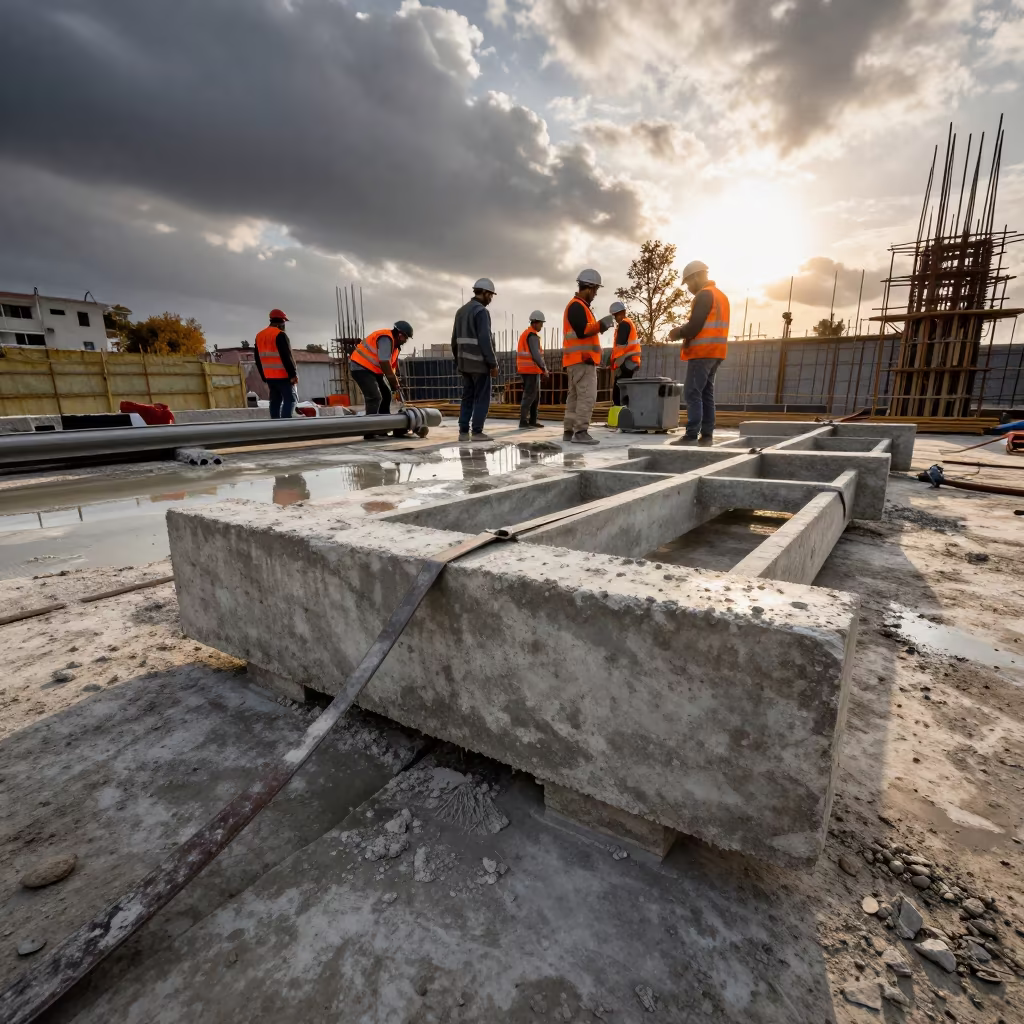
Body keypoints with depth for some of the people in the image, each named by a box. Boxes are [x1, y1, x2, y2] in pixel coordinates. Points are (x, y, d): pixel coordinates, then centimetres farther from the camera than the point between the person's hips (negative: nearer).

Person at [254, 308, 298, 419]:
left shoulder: (259, 336, 15)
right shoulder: (279, 335, -12)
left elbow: (258, 360, 17)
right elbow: (286, 357, -18)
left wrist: (264, 377, 21)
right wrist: (293, 374, -14)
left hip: (269, 376, 8)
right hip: (283, 375, -8)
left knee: (275, 400, 11)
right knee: (290, 399, -5)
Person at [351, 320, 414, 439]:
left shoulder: (394, 343, 10)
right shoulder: (386, 339, -22)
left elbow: (393, 367, 11)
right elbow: (385, 365, -26)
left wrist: (396, 385, 5)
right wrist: (396, 386, -19)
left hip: (373, 370, 11)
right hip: (361, 368, -11)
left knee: (386, 394, 12)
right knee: (375, 397, -21)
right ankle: (369, 432, -20)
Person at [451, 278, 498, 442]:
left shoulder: (461, 311, 15)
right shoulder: (481, 311, -12)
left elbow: (455, 340, 16)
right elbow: (485, 340, -19)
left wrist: (458, 361, 22)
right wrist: (493, 364, -15)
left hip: (465, 362, 8)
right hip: (479, 363, -8)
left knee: (467, 398, 11)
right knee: (482, 398, -1)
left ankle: (463, 431, 8)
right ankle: (477, 432, -1)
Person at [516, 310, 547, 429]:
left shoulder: (524, 334, 19)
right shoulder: (533, 336, -13)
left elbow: (520, 353, 22)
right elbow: (535, 354, -22)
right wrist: (544, 368, -18)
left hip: (525, 370, 10)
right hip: (532, 370, -10)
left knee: (535, 396, 14)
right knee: (529, 396, -9)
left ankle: (532, 421, 17)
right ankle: (523, 423, -11)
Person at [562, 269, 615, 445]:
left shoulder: (578, 306, 23)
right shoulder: (577, 306, -11)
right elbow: (582, 331, -20)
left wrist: (600, 326, 15)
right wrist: (601, 324, -15)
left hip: (579, 360, 11)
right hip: (582, 360, -11)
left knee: (574, 396, 10)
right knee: (587, 396, -14)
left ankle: (568, 431, 12)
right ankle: (580, 432, -16)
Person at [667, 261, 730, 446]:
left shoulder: (704, 295, -9)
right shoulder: (720, 295, 22)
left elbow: (695, 326, -17)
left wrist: (678, 333, 0)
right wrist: (684, 330, 16)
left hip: (702, 352, -10)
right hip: (714, 352, 10)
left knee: (692, 394, -10)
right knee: (706, 394, 8)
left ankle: (691, 436, -14)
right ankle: (707, 435, 6)